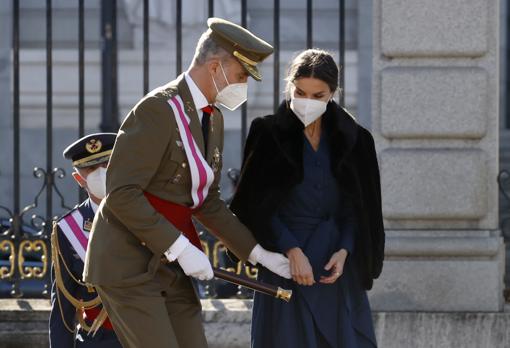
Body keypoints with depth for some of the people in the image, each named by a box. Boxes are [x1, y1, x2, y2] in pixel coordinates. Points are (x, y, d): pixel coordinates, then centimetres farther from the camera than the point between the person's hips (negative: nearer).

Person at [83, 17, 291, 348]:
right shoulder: (158, 110, -18)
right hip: (127, 265, -9)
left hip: (168, 265, 9)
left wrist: (257, 252, 8)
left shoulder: (213, 119, 11)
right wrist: (180, 248, -23)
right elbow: (121, 194, -22)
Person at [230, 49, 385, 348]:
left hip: (336, 265, 3)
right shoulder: (269, 135, -4)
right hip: (286, 258, -2)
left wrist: (344, 251, -10)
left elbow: (359, 208, 6)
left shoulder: (352, 139, 4)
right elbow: (259, 207, -6)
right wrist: (292, 251, -17)